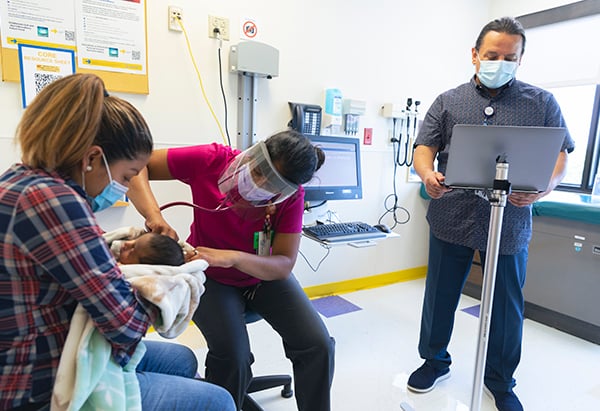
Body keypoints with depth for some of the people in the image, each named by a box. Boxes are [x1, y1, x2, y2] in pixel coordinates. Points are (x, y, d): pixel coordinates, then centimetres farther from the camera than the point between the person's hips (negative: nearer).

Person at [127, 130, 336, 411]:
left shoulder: (291, 196, -22)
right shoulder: (211, 160, -25)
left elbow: (284, 264, -23)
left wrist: (232, 257, -40)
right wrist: (154, 215, -37)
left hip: (266, 275, 2)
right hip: (211, 277, -1)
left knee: (319, 345, -12)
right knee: (232, 353, -25)